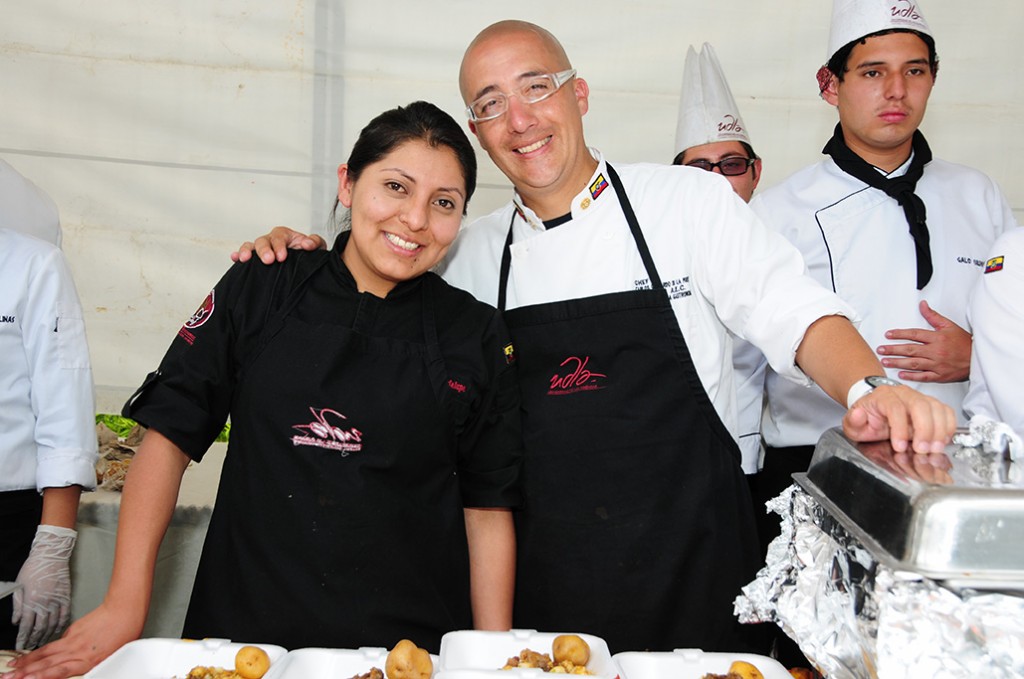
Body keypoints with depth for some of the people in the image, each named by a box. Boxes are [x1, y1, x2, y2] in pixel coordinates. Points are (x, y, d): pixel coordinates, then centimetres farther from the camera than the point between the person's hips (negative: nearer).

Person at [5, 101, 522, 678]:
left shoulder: (478, 337, -3)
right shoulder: (257, 294, -3)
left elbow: (488, 509, 0)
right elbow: (170, 435, 0)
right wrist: (124, 606, -4)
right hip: (243, 629, 0)